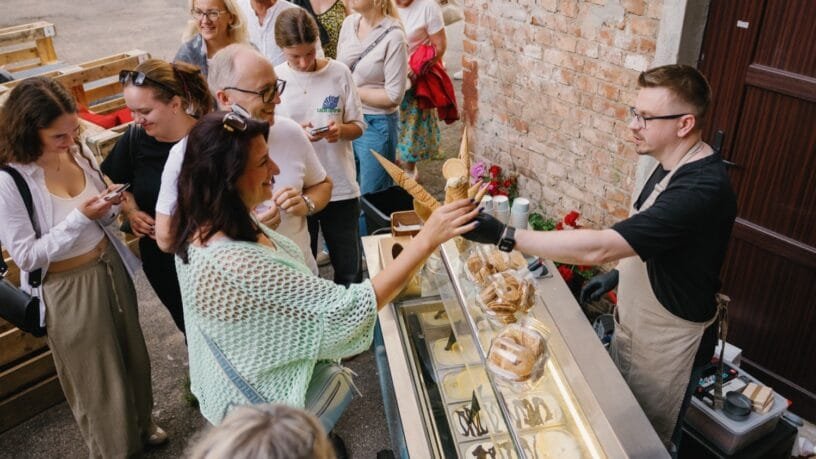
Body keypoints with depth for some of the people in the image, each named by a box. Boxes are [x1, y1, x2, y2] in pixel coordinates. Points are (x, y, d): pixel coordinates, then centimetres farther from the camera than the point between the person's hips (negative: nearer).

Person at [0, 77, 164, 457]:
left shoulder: (79, 152, -3)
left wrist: (111, 202, -15)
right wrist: (80, 217, -27)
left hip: (110, 268, 6)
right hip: (67, 289, -6)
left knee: (132, 356, 22)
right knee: (96, 378, 13)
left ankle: (140, 425, 49)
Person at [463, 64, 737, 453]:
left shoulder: (702, 190, -34)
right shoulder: (675, 166, -2)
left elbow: (599, 247, -40)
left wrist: (505, 237, -40)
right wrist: (620, 274, 9)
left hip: (667, 345, -8)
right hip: (635, 325, 9)